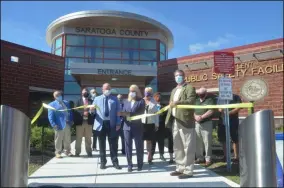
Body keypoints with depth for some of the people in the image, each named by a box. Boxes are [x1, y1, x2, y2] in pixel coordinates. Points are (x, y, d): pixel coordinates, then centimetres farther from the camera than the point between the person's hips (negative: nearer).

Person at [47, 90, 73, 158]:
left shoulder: (66, 103, 17)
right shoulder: (52, 104, 2)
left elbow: (70, 112, 19)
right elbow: (50, 116, -6)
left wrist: (71, 120, 6)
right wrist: (53, 124, -16)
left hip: (67, 124, 5)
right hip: (59, 125, -5)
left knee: (67, 139, 12)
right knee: (58, 139, 3)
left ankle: (68, 151, 24)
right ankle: (58, 153, 14)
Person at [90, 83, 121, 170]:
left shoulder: (115, 99, 10)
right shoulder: (97, 99, 12)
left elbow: (118, 112, 4)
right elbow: (93, 111, 9)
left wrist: (118, 123, -5)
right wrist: (91, 109, -16)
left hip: (112, 124, -1)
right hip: (101, 124, 1)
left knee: (113, 144, 3)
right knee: (102, 144, 8)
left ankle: (115, 162, 12)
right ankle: (103, 162, 19)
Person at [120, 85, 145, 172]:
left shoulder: (141, 101, 3)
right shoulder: (126, 101, 16)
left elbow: (141, 114, -9)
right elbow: (123, 113, 12)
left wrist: (129, 114, -16)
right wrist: (123, 114, -12)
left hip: (137, 127, -3)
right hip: (127, 126, 3)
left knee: (139, 146, 3)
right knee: (128, 147, 3)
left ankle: (140, 164, 16)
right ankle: (129, 165, 11)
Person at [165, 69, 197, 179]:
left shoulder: (189, 88, -1)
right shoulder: (174, 90, 22)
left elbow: (191, 101, -17)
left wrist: (177, 102, -27)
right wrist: (168, 119, 12)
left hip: (185, 121, -8)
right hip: (175, 122, 8)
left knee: (188, 147, -2)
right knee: (177, 147, 13)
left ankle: (188, 171, 4)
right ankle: (180, 168, 23)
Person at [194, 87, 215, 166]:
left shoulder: (209, 100, -2)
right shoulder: (196, 100, 14)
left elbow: (211, 111, -14)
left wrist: (202, 117, -19)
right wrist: (195, 116, -11)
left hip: (206, 123, -5)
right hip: (197, 123, 5)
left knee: (207, 141, -5)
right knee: (198, 141, 7)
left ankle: (208, 159, 3)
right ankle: (199, 157, 16)